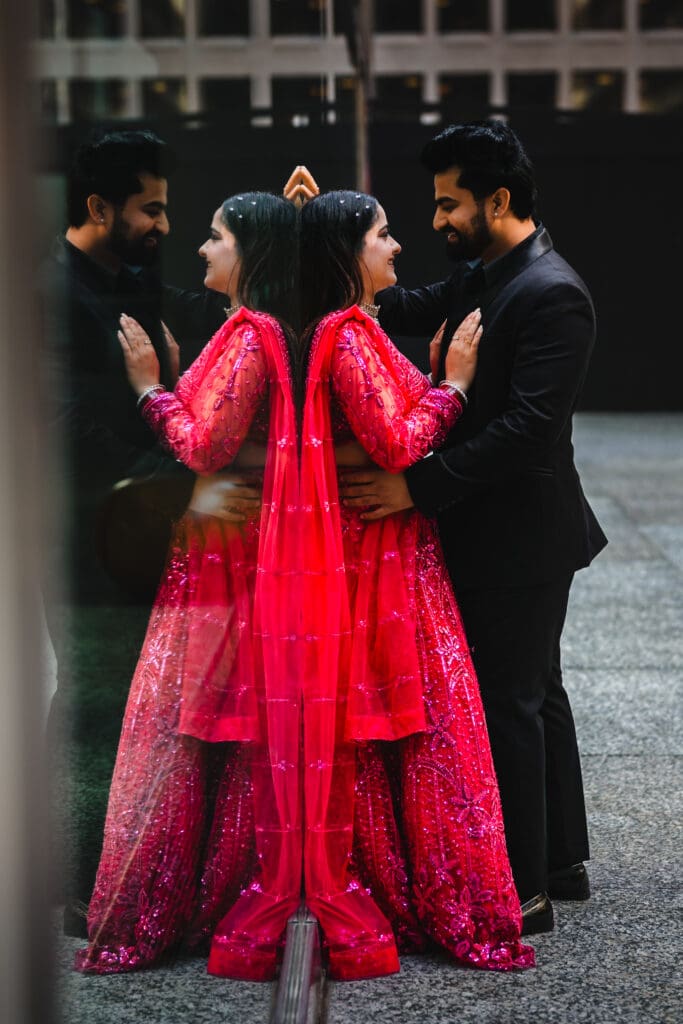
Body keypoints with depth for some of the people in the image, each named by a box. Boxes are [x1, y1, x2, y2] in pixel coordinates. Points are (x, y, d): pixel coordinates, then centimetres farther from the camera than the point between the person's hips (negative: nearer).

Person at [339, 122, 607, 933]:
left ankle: (523, 894, 7)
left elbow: (528, 429, -27)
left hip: (521, 538, -10)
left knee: (509, 706, -3)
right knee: (535, 694, 18)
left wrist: (418, 486, -28)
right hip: (500, 532, 10)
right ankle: (561, 861, 31)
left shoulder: (551, 295, -21)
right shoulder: (480, 276, 10)